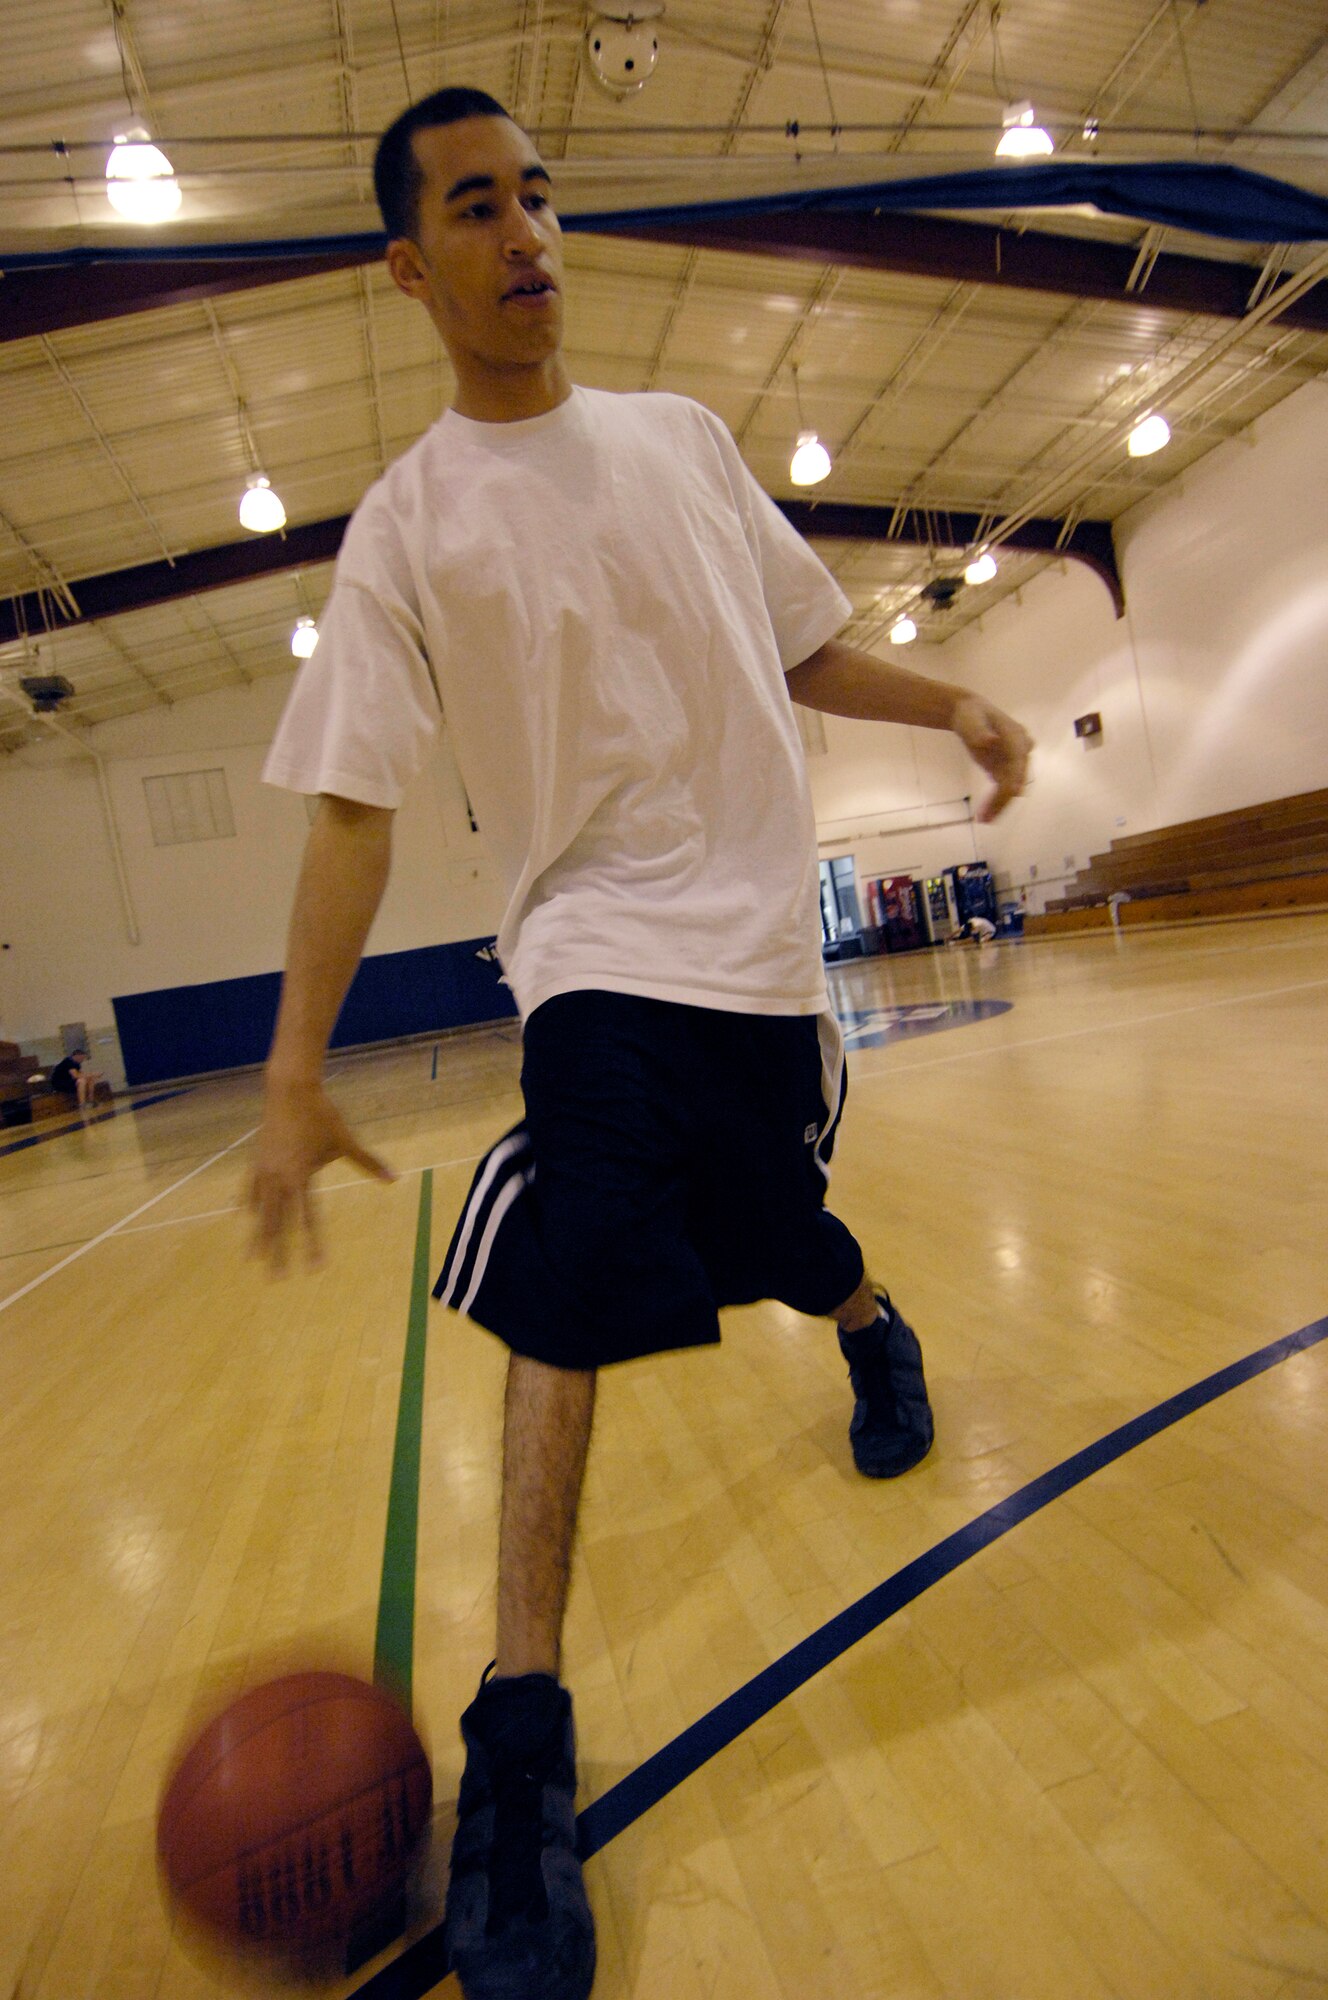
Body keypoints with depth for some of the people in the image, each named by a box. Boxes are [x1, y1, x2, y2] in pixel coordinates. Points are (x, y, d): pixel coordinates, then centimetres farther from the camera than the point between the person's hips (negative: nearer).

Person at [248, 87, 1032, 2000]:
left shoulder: (684, 436, 12)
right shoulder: (406, 519, 1)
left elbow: (809, 650, 17)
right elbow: (353, 804, -6)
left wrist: (955, 704, 0)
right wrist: (293, 1075, -14)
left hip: (768, 930, 4)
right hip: (599, 945, -3)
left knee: (787, 1234, 14)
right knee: (563, 1301, -13)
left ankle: (872, 1325, 52)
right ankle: (523, 1749, 3)